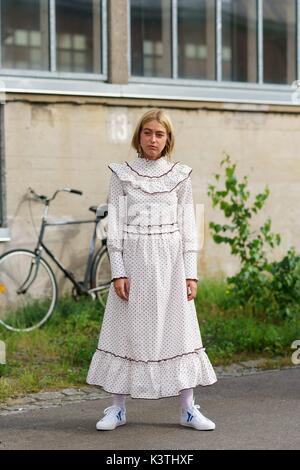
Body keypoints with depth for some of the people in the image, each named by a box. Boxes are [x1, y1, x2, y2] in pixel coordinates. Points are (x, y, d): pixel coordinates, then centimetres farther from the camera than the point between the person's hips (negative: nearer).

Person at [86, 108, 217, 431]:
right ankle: (117, 408, 12)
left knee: (178, 328, 2)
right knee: (127, 328, 2)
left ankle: (188, 408, 9)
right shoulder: (121, 174, 4)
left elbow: (187, 225, 6)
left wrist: (191, 272, 0)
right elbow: (115, 224, 1)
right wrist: (117, 271, -6)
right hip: (133, 259, -1)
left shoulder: (180, 176, 6)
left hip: (171, 259, 1)